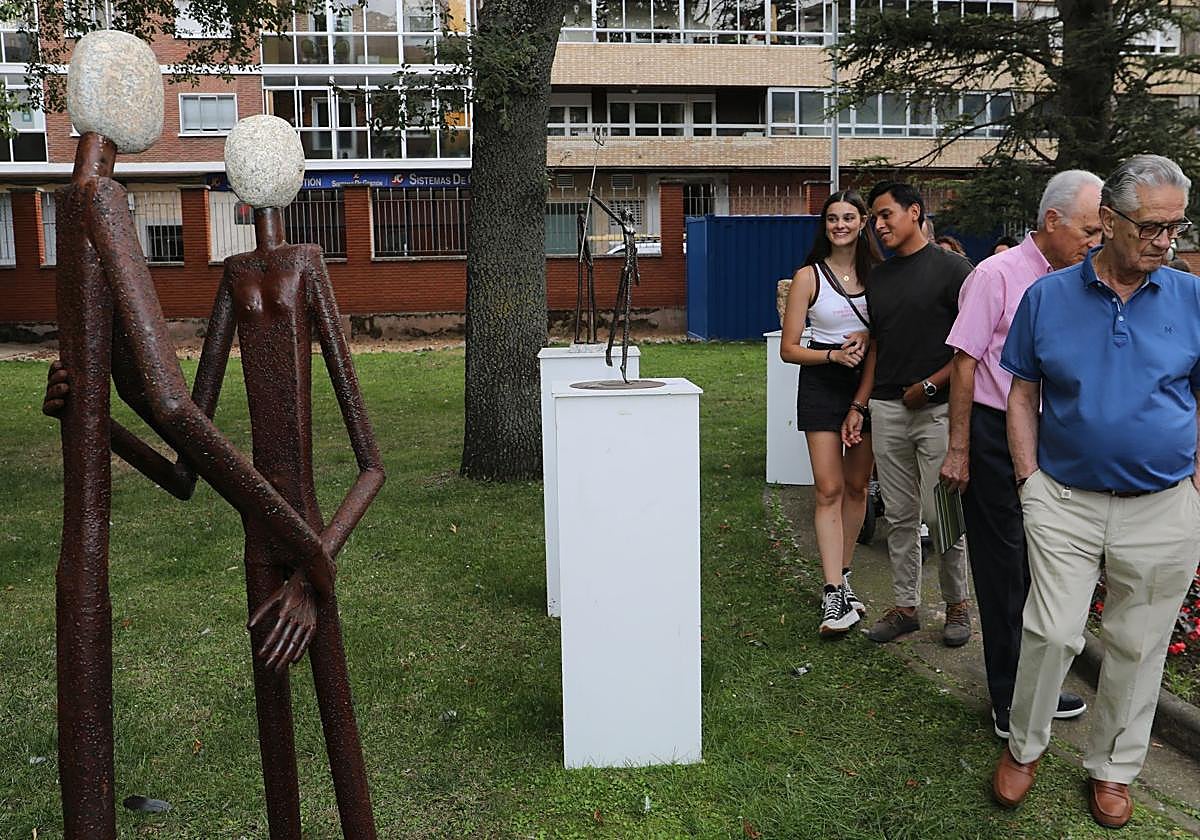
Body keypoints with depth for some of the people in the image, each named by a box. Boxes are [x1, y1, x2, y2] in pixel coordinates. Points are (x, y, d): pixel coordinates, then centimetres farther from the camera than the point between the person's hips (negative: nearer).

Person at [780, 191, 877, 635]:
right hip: (822, 385, -3)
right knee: (829, 489, -9)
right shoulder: (809, 277, -3)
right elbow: (789, 349, -3)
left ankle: (842, 576, 24)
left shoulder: (877, 273, 5)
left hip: (867, 382, 3)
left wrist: (869, 339, -8)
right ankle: (834, 595, -11)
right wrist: (834, 354, -17)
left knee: (857, 485, 9)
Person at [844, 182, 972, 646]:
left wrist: (929, 385, -13)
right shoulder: (878, 277, 15)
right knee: (899, 516, 10)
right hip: (887, 410, 6)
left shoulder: (951, 268, -4)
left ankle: (956, 603, 16)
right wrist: (858, 407, 11)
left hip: (937, 408, -5)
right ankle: (905, 605, 19)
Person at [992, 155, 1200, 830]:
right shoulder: (1048, 297, 0)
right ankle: (1025, 746, 23)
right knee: (1051, 633, -2)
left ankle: (1114, 768, 30)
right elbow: (1023, 395, 6)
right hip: (1066, 501, -1)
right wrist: (1030, 477, 0)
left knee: (1140, 646, 11)